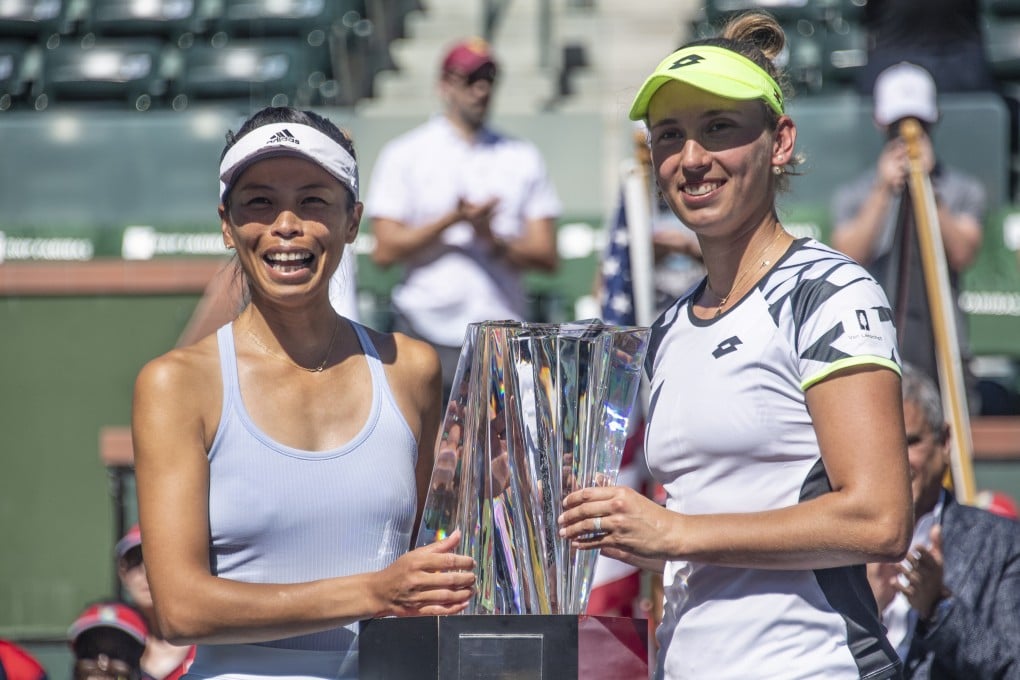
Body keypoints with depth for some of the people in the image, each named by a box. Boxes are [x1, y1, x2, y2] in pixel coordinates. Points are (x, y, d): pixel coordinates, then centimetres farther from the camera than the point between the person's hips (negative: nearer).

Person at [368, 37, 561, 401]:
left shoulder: (522, 158, 14)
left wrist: (493, 240, -11)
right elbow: (385, 251, -2)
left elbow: (546, 255, 7)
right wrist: (452, 220, -12)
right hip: (426, 330, -2)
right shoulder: (405, 154, 6)